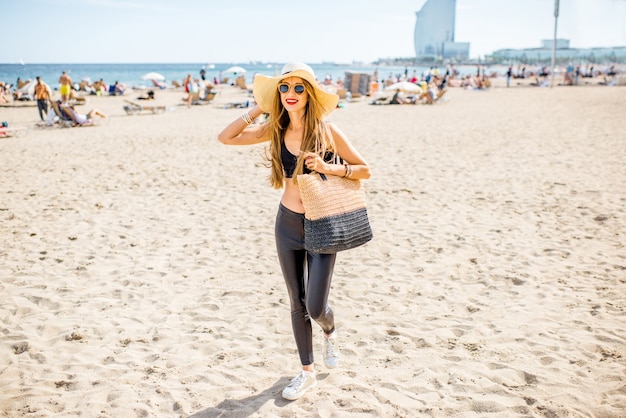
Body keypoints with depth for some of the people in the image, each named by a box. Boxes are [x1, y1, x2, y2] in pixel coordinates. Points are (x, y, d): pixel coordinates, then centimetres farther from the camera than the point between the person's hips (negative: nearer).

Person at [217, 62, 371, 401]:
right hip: (287, 224, 4)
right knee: (297, 304, 12)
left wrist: (328, 167, -21)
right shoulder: (275, 130, -1)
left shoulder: (327, 131, -11)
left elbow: (364, 170, -6)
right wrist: (258, 109, -6)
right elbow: (225, 138, -2)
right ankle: (307, 372, 31)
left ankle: (330, 332, 35)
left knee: (315, 307, -3)